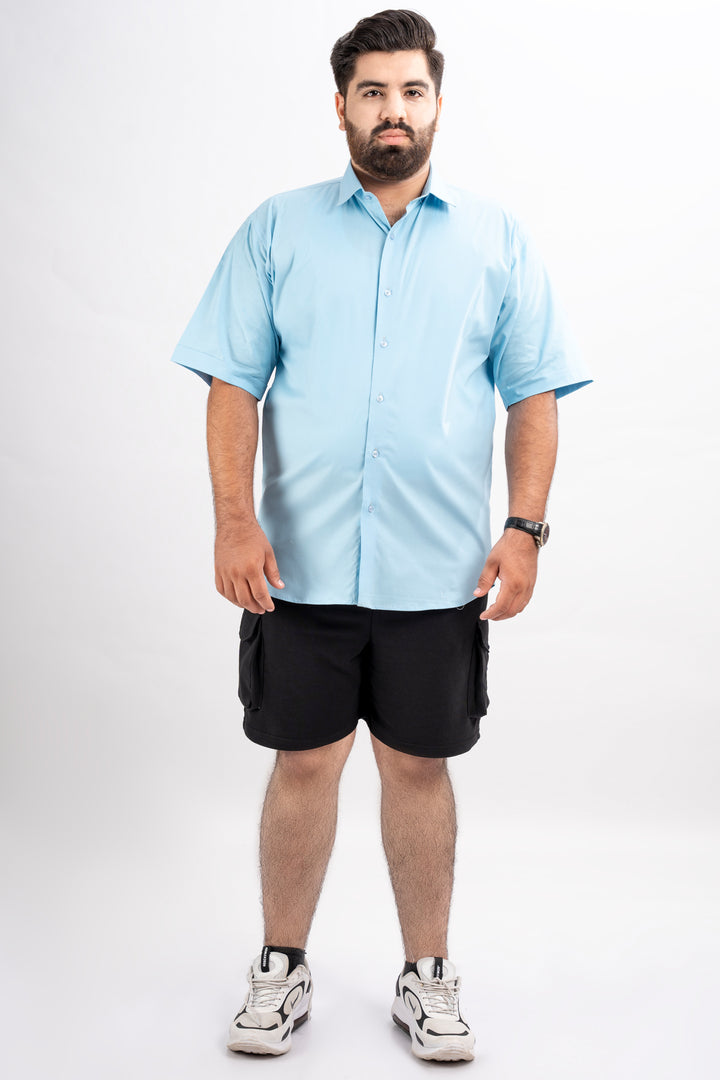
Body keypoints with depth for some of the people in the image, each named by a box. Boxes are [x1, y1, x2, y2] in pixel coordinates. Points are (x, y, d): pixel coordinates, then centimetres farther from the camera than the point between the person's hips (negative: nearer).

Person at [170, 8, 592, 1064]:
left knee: (419, 768, 10)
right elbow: (233, 386, 1)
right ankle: (282, 969, 29)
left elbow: (533, 395, 5)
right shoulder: (276, 230, 7)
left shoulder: (498, 240, 8)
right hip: (301, 565, 0)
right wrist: (234, 518, -10)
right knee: (304, 763, 9)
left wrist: (524, 527, -6)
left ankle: (428, 975, 29)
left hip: (439, 570, 0)